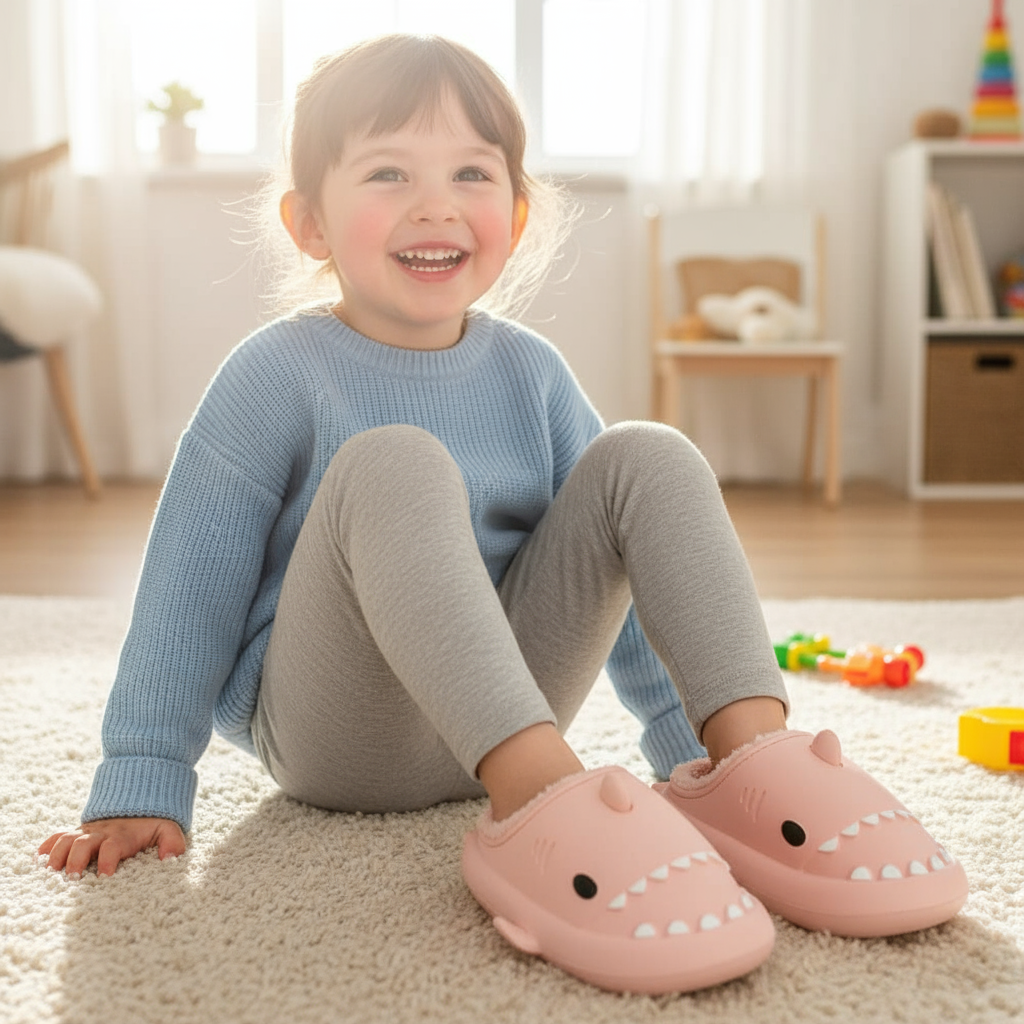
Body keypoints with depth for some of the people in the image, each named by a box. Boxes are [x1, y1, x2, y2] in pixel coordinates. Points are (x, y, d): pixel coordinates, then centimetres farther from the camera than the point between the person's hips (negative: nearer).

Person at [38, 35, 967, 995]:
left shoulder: (530, 372, 5)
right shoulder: (276, 377, -9)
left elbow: (614, 564, 12)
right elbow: (190, 590, -7)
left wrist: (690, 742, 11)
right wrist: (140, 788, -9)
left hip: (503, 716, 5)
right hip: (333, 730, -4)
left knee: (649, 458, -11)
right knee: (394, 464, -32)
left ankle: (756, 761, -26)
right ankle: (542, 807, -46)